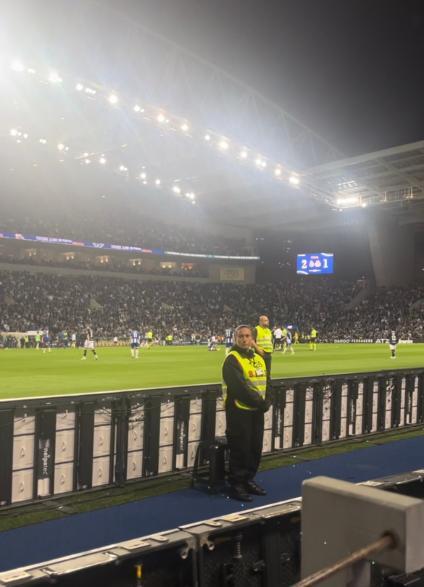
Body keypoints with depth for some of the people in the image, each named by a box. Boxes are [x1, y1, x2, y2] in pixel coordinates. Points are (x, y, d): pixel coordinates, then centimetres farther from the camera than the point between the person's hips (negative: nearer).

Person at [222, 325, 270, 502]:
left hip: (257, 411, 7)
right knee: (240, 450, -2)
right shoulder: (232, 360, -12)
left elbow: (267, 383, 12)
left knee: (255, 448, 14)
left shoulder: (259, 359, 13)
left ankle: (248, 480, 29)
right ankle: (236, 485, 9)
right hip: (239, 411, -7)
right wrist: (259, 402, -19)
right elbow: (240, 387, -21)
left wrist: (266, 402, -5)